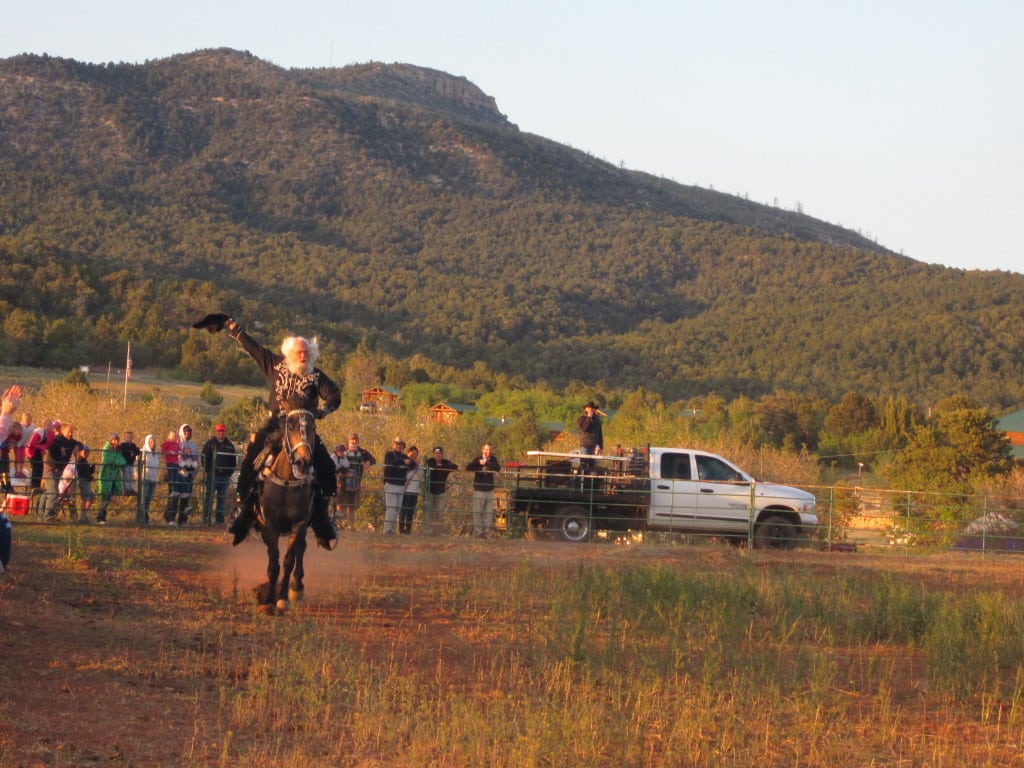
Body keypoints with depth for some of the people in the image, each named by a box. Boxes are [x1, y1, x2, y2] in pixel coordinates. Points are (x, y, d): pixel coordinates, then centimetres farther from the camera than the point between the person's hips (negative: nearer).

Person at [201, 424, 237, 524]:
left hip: (225, 476, 4)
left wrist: (230, 473, 6)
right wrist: (208, 471, -9)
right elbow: (204, 458, -1)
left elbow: (233, 460, 16)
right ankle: (206, 518, -3)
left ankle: (220, 519, 9)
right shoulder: (209, 444, 3)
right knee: (209, 497, -4)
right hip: (212, 474, -4)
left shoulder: (230, 445, 14)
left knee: (222, 499, 5)